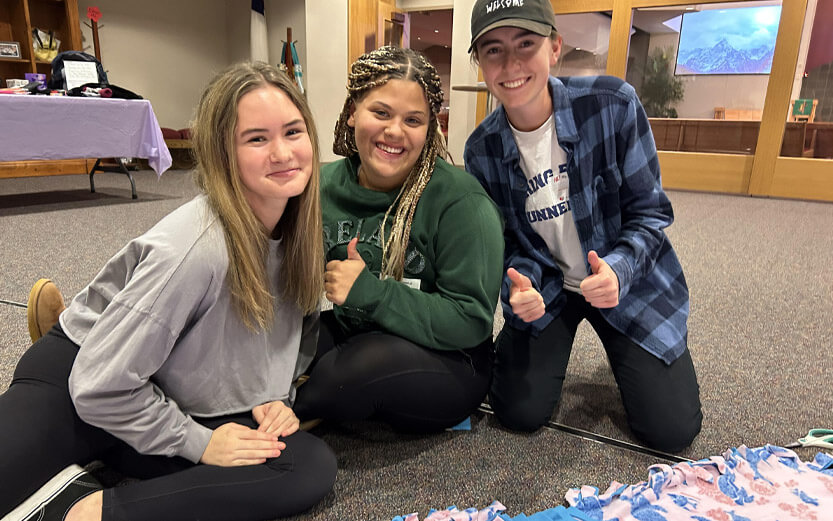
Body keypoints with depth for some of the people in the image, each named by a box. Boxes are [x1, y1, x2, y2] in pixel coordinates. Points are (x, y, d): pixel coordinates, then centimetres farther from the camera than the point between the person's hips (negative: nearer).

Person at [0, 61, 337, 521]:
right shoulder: (195, 250, -30)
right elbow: (101, 384, -23)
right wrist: (199, 442, -16)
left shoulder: (301, 227, -9)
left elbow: (298, 332, 8)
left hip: (182, 405, 6)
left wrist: (275, 397, -7)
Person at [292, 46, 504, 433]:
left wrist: (368, 291, -26)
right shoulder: (325, 186, -2)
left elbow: (471, 320, -20)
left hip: (447, 365, -3)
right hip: (351, 340, 4)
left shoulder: (461, 202, -19)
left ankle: (296, 414, -4)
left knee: (367, 361, -33)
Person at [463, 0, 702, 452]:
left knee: (671, 430, -4)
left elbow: (650, 212, -12)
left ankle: (620, 352, 28)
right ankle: (547, 349, 25)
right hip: (545, 288, 1)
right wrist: (521, 284, -25)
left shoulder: (613, 104, -19)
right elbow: (506, 244, -3)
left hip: (626, 282, 0)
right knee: (520, 411, -8)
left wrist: (617, 270, -31)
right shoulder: (481, 151, -12)